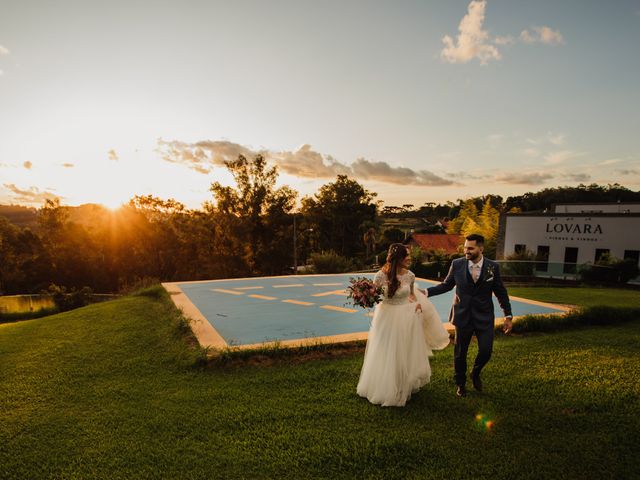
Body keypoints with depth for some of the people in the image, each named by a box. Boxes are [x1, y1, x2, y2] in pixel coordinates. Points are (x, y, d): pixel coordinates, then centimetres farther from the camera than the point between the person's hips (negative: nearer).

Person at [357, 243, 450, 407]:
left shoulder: (410, 275, -7)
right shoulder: (381, 275, -16)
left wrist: (417, 303, -8)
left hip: (407, 318, 2)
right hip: (387, 318, -2)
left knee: (406, 355, 15)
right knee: (385, 356, 10)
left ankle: (405, 387, 39)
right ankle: (384, 389, 34)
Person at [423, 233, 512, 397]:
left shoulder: (493, 267, -6)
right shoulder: (457, 264, -7)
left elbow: (501, 293, 2)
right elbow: (446, 285, 2)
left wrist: (508, 316, 3)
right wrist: (427, 292, -9)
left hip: (484, 317, 0)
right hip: (463, 315, 0)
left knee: (486, 351, 1)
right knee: (460, 352, 10)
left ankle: (475, 374, 34)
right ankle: (460, 384, 34)